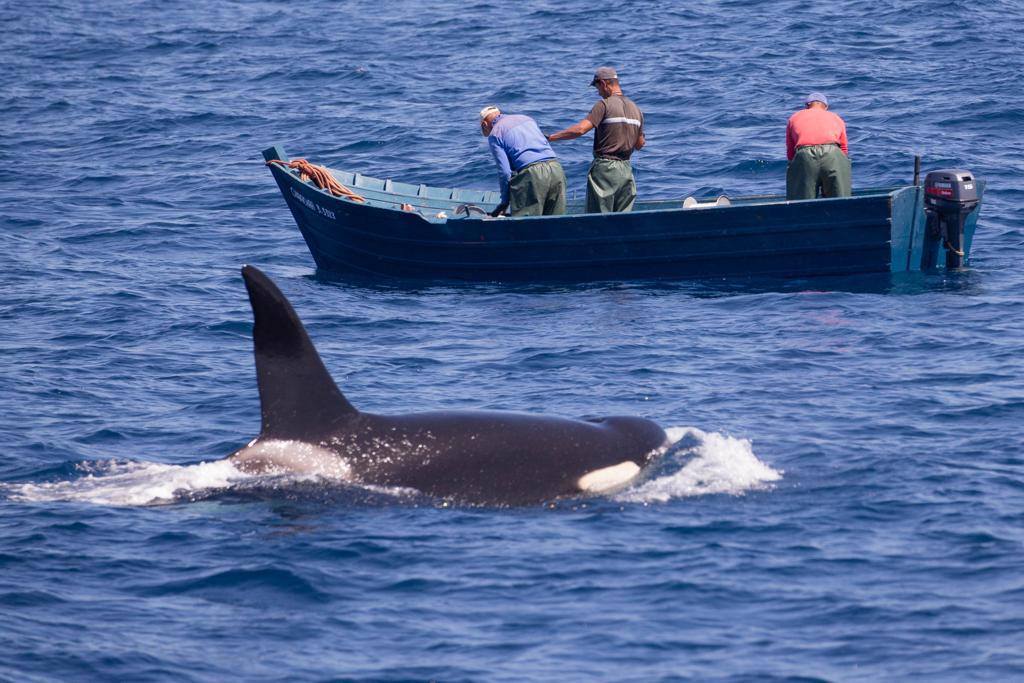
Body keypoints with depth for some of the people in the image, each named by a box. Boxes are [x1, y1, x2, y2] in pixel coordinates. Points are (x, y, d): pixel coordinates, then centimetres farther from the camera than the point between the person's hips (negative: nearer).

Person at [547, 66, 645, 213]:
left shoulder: (605, 105, -10)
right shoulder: (636, 109, 12)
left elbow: (580, 129, -20)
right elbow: (639, 144, 18)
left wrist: (551, 137, -15)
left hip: (605, 168, -6)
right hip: (626, 170, 6)